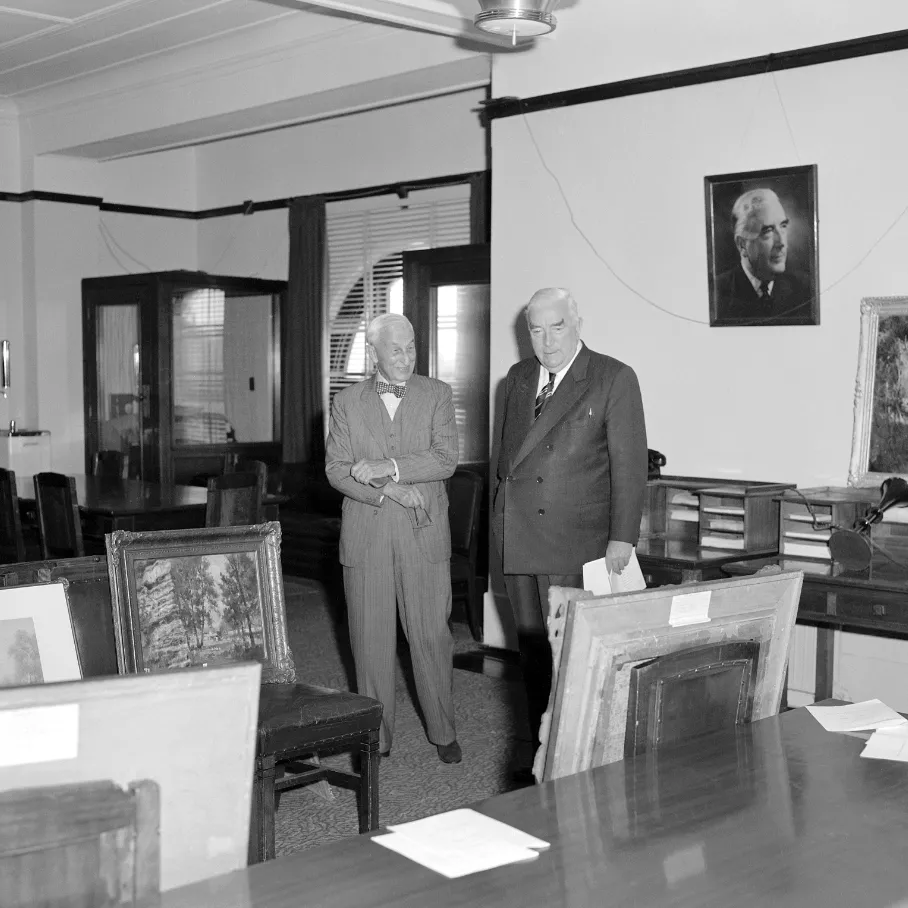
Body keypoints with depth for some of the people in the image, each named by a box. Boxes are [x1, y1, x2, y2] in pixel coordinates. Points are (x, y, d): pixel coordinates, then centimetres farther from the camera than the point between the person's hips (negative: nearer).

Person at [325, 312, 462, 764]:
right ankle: (376, 736, 17)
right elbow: (336, 469, 1)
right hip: (365, 535, 1)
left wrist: (387, 467, -16)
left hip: (424, 534, -1)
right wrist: (386, 490, -14)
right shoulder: (348, 401, 7)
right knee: (370, 639, 5)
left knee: (432, 636, 2)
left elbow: (445, 459, -7)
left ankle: (443, 731, 17)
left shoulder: (437, 394, 4)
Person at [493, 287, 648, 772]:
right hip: (517, 539, 6)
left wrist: (622, 537, -13)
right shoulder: (518, 377, 15)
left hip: (574, 542, -6)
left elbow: (629, 462, -8)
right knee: (532, 651, 11)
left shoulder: (614, 379, -4)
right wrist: (502, 514, 15)